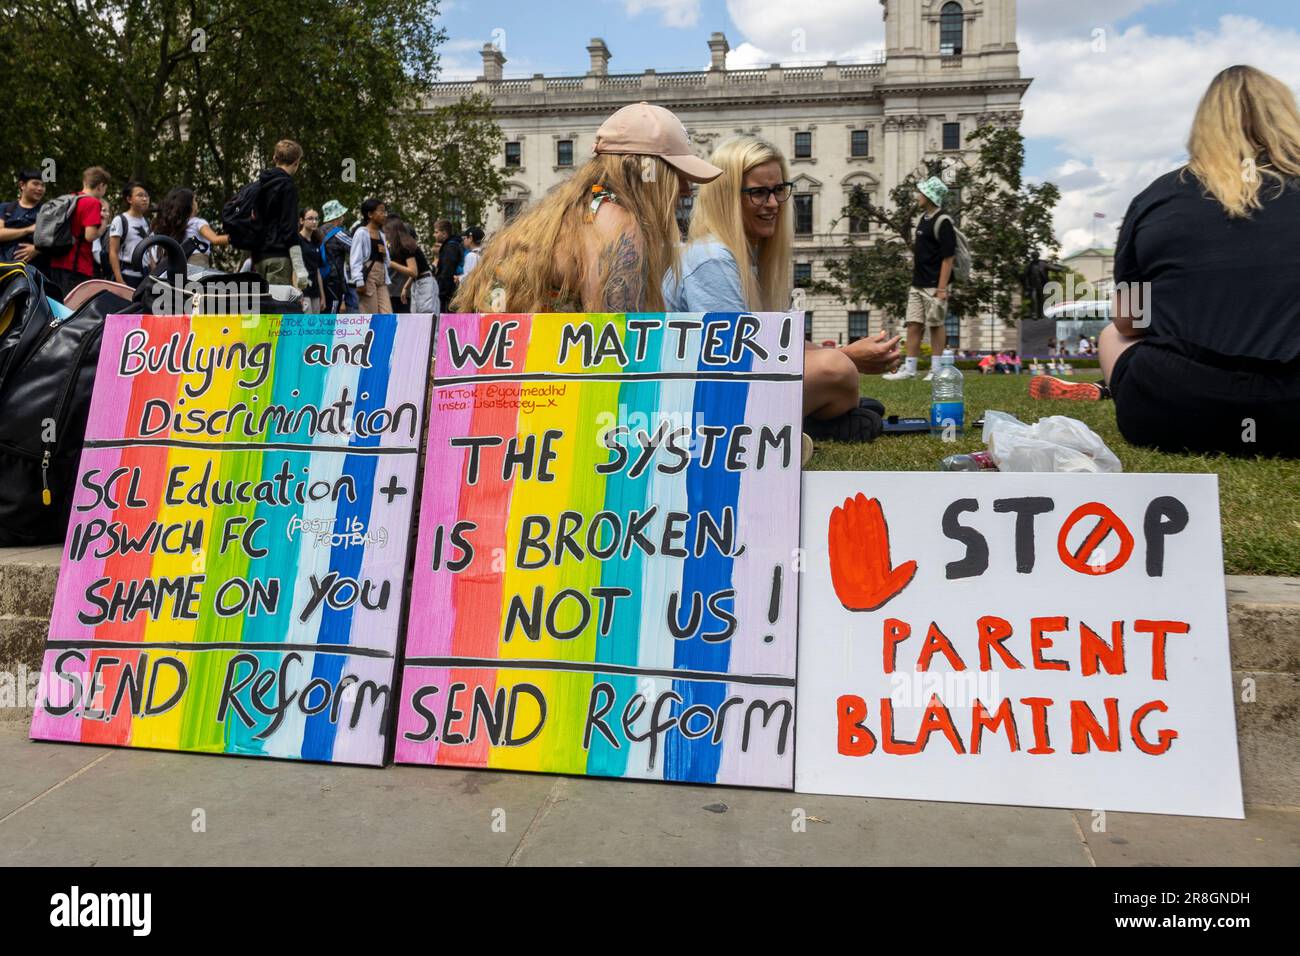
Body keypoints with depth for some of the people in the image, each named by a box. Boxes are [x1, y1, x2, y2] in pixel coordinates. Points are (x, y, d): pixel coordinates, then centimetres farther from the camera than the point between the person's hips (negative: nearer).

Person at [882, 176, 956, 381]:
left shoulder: (942, 222, -14)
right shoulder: (924, 218, 13)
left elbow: (948, 258, -17)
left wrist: (942, 289, -21)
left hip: (934, 286, -8)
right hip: (917, 284, 8)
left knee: (936, 325, 0)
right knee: (913, 324, 6)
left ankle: (936, 369, 7)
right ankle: (909, 368, 9)